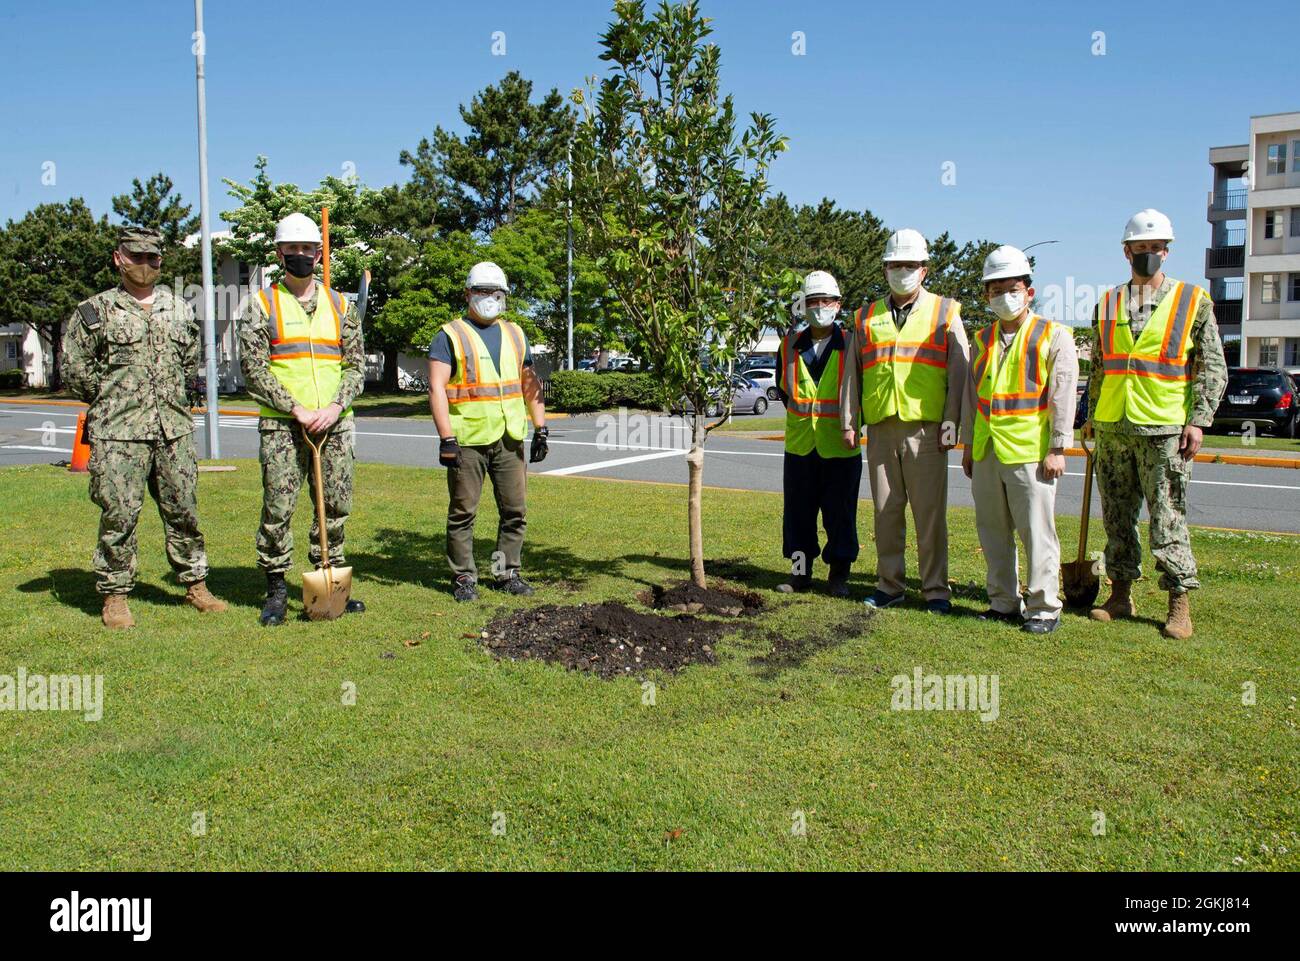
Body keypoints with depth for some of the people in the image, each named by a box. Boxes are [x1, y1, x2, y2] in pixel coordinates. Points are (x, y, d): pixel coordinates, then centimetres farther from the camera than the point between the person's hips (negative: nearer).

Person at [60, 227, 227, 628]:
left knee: (184, 511, 8)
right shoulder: (95, 311, 2)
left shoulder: (180, 310, 14)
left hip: (174, 430, 3)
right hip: (117, 434, -3)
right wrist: (112, 401, 5)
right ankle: (115, 596, 11)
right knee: (119, 516, -1)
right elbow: (73, 369, 2)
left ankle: (195, 584, 19)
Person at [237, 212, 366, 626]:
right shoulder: (261, 305, 3)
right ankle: (276, 589, 10)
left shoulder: (339, 305, 13)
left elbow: (356, 364, 8)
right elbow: (253, 369, -4)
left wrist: (334, 407, -8)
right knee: (277, 509, -3)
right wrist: (297, 410, -13)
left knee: (336, 507, 8)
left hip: (334, 424, 3)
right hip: (281, 426, -3)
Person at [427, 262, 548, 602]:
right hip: (468, 442, -4)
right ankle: (464, 577, 13)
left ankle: (508, 573, 20)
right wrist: (446, 437, -16)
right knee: (463, 512, 2)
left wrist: (540, 429, 8)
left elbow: (530, 384, 17)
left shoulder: (515, 334, 15)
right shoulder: (450, 336, -1)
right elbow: (437, 387, -8)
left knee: (514, 510, 8)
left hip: (509, 440, 5)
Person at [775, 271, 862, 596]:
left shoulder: (851, 345, -4)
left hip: (840, 447, -3)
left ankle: (838, 575, 16)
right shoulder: (789, 346, 5)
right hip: (799, 445, 3)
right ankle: (801, 571, 20)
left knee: (840, 513, 4)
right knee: (798, 511, 8)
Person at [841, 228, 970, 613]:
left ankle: (936, 589, 8)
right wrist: (849, 421, 8)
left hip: (926, 429, -3)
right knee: (886, 511, 7)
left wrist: (951, 422, -6)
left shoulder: (944, 312, 8)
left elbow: (959, 371, 3)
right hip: (881, 429, 3)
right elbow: (852, 374, 16)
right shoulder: (866, 318, 16)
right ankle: (890, 584, 17)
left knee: (930, 512, -1)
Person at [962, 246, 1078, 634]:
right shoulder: (983, 340, 14)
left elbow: (1063, 396, -5)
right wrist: (968, 445, 17)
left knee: (1037, 533, -2)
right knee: (993, 532, 11)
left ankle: (1044, 608, 8)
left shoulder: (1053, 336, -1)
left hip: (1029, 452, -6)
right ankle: (1004, 602, 23)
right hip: (986, 453, 6)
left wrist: (1057, 449, -10)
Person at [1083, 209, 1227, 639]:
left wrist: (1198, 421, -9)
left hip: (1164, 429, -4)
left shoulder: (1193, 301, 2)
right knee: (1117, 517, 9)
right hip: (1113, 429, 4)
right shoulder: (1108, 304, 12)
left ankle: (1180, 605, 6)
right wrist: (1092, 416, 16)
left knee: (1168, 519, -3)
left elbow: (1214, 369, 0)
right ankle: (1121, 595, 20)